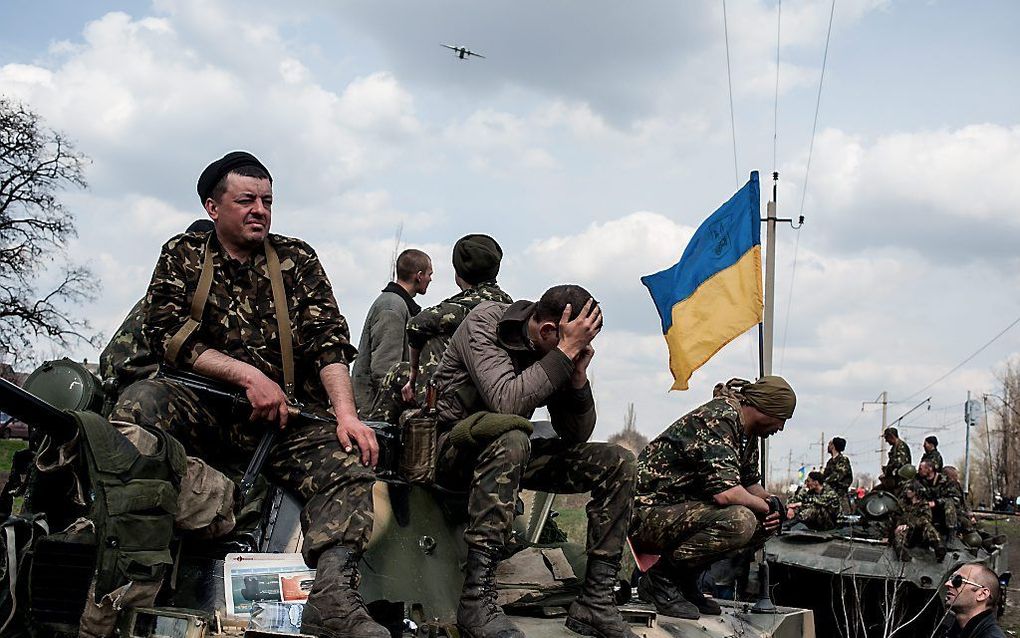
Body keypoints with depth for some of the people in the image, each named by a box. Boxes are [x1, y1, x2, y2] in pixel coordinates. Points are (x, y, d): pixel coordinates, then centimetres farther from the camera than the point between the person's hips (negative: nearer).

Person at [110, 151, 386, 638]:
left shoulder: (296, 260, 13)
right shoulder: (183, 256, 11)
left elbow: (328, 340, 1)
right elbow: (164, 333, -2)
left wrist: (345, 413, -16)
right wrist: (247, 374, -13)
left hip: (289, 416, 1)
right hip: (205, 410, -1)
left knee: (351, 464, -27)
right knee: (141, 402, -31)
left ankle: (332, 596, -44)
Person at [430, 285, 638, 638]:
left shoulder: (556, 352, 0)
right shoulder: (485, 321, -17)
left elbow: (576, 436, 2)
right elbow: (505, 402, -33)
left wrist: (578, 376, -14)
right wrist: (567, 351, -29)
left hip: (506, 453, 7)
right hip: (451, 448, -7)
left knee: (618, 463, -6)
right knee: (509, 436, -40)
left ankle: (596, 602, -7)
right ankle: (477, 600, -39)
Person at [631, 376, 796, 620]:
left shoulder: (748, 433, 13)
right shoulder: (718, 418, -19)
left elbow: (750, 483, 22)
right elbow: (724, 492, -29)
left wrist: (768, 501, -1)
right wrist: (768, 506, -12)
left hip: (685, 511, 11)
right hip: (648, 513, -11)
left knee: (767, 523, 4)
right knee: (739, 521, -30)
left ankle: (686, 579, 6)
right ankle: (661, 577, -13)